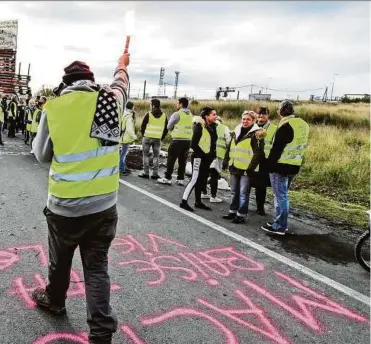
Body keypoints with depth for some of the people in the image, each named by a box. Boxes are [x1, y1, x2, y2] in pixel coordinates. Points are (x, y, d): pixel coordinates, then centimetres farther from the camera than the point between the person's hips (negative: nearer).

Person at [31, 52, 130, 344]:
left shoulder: (53, 108, -5)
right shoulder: (110, 100, -3)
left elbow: (42, 155, 6)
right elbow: (121, 84, 21)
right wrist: (122, 65, 41)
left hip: (63, 206, 0)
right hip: (103, 206, 1)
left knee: (59, 260, 24)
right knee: (97, 267, 11)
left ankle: (54, 300, 50)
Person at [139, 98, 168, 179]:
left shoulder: (148, 114, -5)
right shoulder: (164, 116, 5)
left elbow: (143, 126, -2)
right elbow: (166, 129, 6)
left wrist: (143, 135, 12)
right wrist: (161, 138, 13)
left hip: (147, 137, -2)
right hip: (158, 139, 3)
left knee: (146, 155, 7)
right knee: (156, 156, 10)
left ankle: (146, 173, 6)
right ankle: (155, 174, 7)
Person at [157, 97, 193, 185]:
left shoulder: (177, 114, -9)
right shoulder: (190, 114, 10)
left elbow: (169, 127, -4)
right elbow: (190, 127, 14)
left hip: (177, 139, -6)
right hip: (188, 140, 6)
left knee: (171, 159, 1)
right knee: (183, 160, 11)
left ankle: (167, 178, 3)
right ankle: (180, 179, 14)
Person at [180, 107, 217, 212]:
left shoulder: (213, 127, 8)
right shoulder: (199, 126, -13)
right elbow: (194, 144, -16)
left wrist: (212, 154, 1)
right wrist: (203, 154, -14)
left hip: (207, 158, 8)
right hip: (198, 157, -8)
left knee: (202, 180, 12)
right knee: (195, 179, -10)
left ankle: (198, 202, 22)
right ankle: (184, 201, -5)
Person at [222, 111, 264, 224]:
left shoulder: (256, 133, -8)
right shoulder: (236, 131, 14)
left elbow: (258, 153, -13)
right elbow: (230, 148, 21)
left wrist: (250, 168, -18)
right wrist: (227, 161, 15)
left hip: (246, 169, -7)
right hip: (234, 167, 7)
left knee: (243, 193, -2)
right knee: (234, 192, 15)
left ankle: (241, 214, 7)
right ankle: (233, 211, 26)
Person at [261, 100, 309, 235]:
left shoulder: (285, 126, -17)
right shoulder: (303, 125, 9)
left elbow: (276, 149, -17)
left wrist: (269, 165, -10)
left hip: (280, 166, -8)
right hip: (294, 166, 8)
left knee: (280, 196, -1)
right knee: (283, 195, 18)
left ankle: (279, 226, 5)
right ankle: (281, 222, 26)